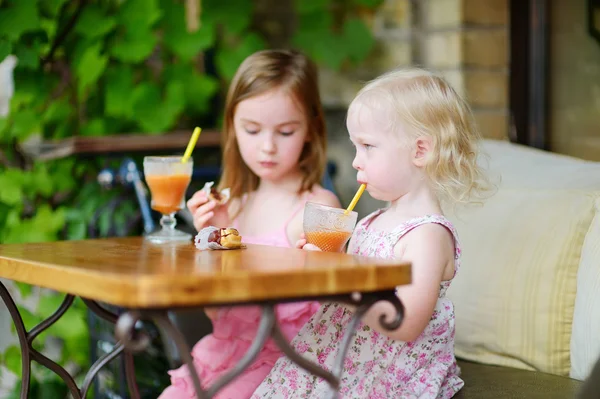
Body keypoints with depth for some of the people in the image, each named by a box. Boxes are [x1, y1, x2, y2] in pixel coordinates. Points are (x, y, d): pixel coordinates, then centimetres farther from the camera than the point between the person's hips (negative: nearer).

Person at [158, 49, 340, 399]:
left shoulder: (319, 206, -8)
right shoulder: (235, 204, 10)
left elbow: (320, 315, -9)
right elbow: (218, 313, 12)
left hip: (281, 359, -6)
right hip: (225, 352, 6)